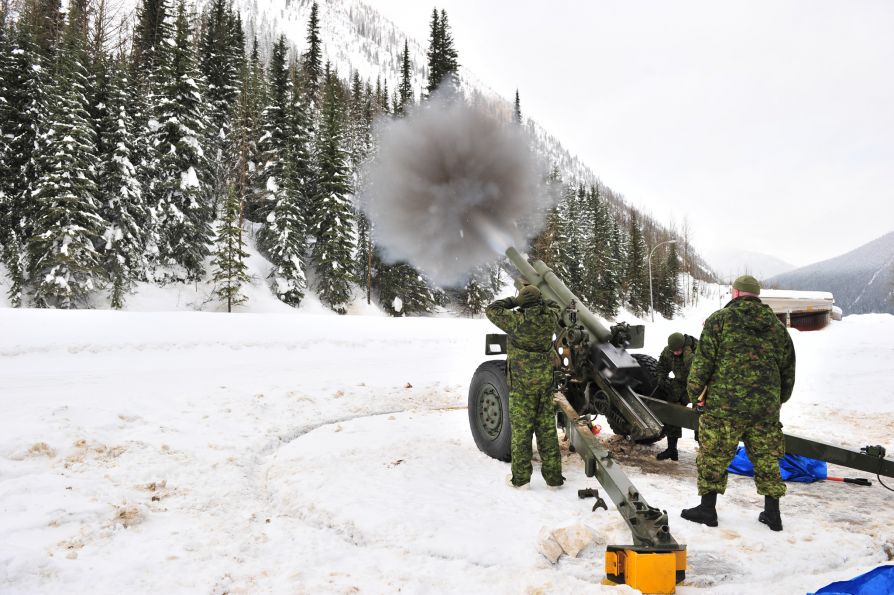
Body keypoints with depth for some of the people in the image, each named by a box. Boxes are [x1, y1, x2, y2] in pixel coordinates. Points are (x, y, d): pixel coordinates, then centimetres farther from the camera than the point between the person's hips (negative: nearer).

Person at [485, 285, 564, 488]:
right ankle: (553, 475, 17)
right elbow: (556, 307, 21)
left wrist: (512, 302, 4)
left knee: (521, 429, 5)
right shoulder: (549, 318, -3)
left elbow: (491, 310, -2)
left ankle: (521, 477, 12)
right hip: (545, 381, 4)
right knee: (547, 428, 11)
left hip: (522, 382, -4)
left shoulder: (517, 320, -15)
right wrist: (539, 299, 19)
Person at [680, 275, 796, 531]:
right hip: (766, 408, 5)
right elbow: (788, 368, 19)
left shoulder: (720, 319, -2)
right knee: (766, 457, 14)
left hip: (725, 404, -5)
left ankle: (708, 508, 12)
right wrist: (779, 399, 28)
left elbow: (703, 360, -7)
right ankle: (772, 513, 20)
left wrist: (695, 393, 1)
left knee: (713, 455, 5)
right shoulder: (777, 326, 14)